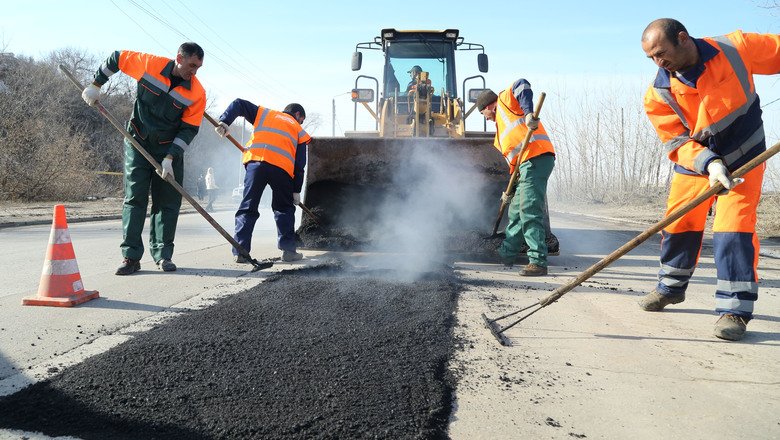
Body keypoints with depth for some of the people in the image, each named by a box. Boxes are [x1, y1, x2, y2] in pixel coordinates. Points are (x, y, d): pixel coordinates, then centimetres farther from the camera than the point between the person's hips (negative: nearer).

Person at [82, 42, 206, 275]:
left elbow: (189, 129, -10)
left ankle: (163, 254, 11)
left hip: (170, 149, 1)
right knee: (134, 198, -3)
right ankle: (131, 256, 0)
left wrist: (170, 158, -17)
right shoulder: (148, 64, -12)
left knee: (168, 202, 1)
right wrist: (96, 85, 6)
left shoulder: (197, 93, -12)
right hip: (137, 143, 0)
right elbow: (117, 59, 5)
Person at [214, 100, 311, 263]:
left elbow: (238, 104, 19)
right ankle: (288, 250, 11)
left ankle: (240, 252, 0)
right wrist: (296, 191, 18)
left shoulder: (265, 114, 29)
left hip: (256, 161, 1)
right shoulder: (299, 131, 24)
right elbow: (300, 164, 17)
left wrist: (224, 122, 9)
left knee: (248, 208, 6)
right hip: (282, 168, -1)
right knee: (284, 209, 16)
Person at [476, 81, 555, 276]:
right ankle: (506, 254, 33)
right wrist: (510, 191, 28)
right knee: (516, 212, 19)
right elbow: (513, 161, 29)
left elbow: (522, 85, -13)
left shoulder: (504, 100, 9)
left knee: (530, 212, -14)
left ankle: (538, 262, -14)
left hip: (536, 158, -10)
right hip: (527, 164, 10)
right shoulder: (501, 127, 31)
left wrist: (528, 113, -25)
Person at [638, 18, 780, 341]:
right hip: (694, 164, 2)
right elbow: (678, 142, -16)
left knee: (733, 226, -15)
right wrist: (710, 164, -33)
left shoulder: (736, 48, -16)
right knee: (677, 225, 8)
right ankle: (671, 287, 33)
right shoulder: (658, 95, -15)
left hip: (744, 158, -2)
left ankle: (735, 309, -6)